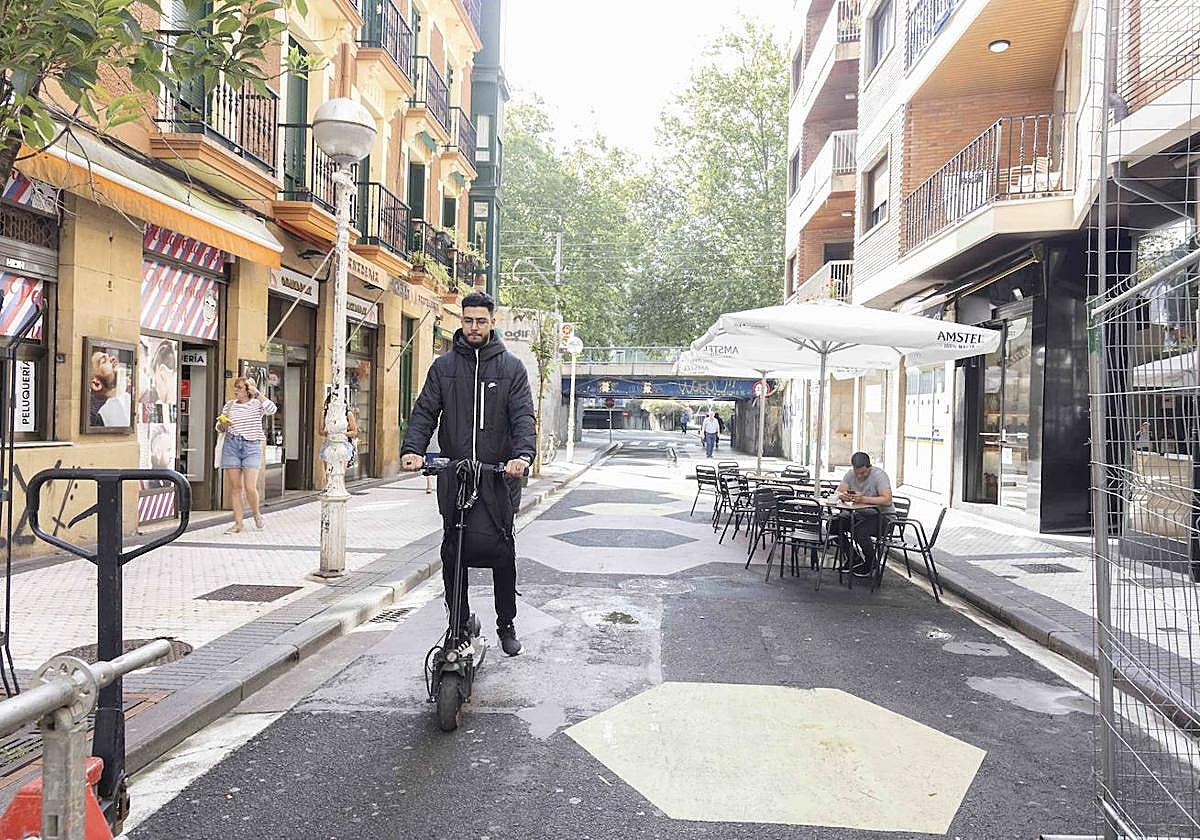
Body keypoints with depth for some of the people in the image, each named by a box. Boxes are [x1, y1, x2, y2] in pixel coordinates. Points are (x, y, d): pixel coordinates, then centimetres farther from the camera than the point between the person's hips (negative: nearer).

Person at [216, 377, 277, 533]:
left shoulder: (257, 404, 2)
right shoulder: (229, 405, 11)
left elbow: (272, 410, -20)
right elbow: (219, 428, 16)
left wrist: (258, 394, -16)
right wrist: (222, 424, -7)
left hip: (252, 446, -3)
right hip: (231, 446, 3)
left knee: (250, 488, -10)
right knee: (235, 487, 2)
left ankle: (256, 514, 18)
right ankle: (238, 522, 10)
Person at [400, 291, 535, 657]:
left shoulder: (511, 367, 5)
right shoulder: (443, 366, 10)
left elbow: (523, 416, -5)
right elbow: (425, 411, 3)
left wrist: (522, 454, -24)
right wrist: (413, 448, -16)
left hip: (498, 477, -1)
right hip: (453, 476, 2)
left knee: (501, 552, 3)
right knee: (453, 553, 5)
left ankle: (506, 626, 20)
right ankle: (459, 626, 19)